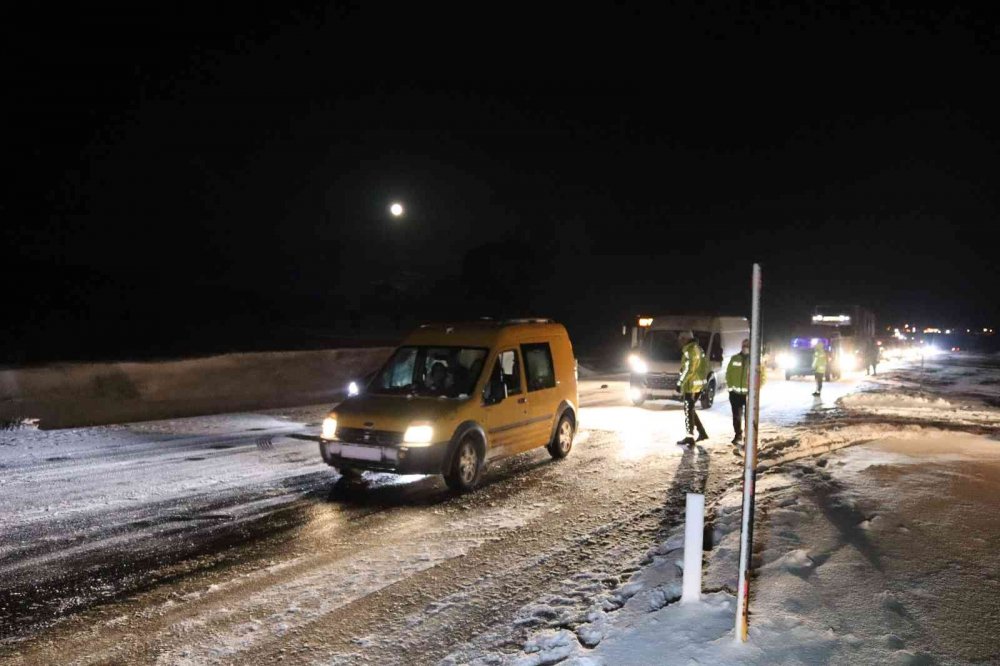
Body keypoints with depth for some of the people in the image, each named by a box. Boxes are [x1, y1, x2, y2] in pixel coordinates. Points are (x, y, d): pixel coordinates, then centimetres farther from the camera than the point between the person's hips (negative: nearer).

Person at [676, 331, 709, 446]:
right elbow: (705, 366, 19)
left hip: (691, 385, -10)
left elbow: (688, 369, -21)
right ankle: (702, 432, 20)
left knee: (688, 411, -4)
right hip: (699, 384, 10)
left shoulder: (690, 350, -14)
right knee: (690, 410, 18)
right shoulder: (697, 349, 16)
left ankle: (690, 437, -2)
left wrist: (680, 382, -17)